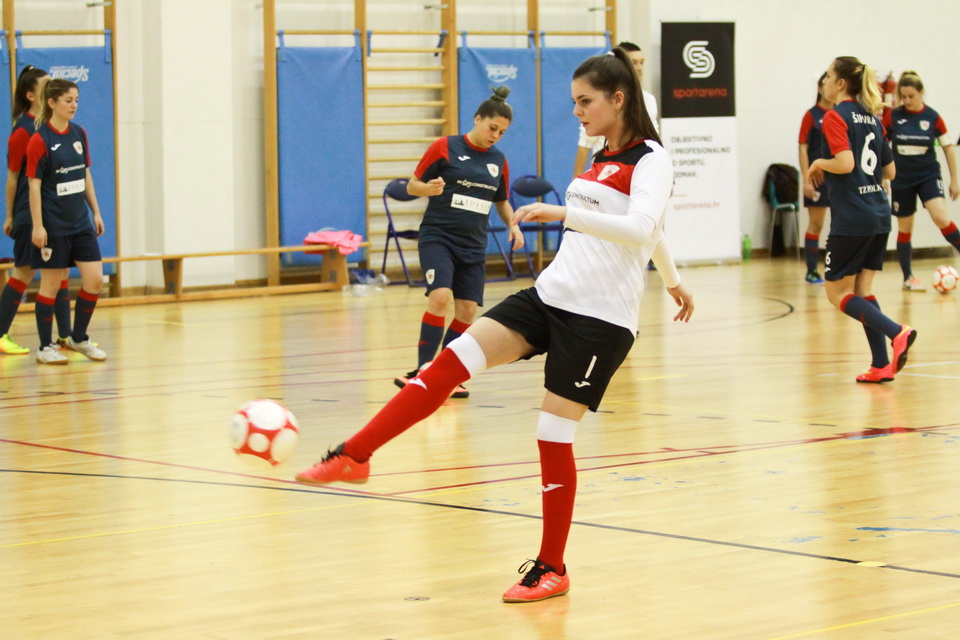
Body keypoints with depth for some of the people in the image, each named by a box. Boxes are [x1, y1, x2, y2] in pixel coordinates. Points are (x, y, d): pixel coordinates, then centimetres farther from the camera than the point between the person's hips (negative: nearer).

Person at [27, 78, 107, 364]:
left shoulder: (79, 134, 7)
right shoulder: (39, 140, -12)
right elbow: (34, 185, -12)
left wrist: (96, 212, 13)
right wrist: (37, 225, -16)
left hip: (80, 222, 6)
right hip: (53, 225, -6)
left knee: (95, 279, 1)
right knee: (51, 284, 1)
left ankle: (79, 338, 19)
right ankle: (45, 347, 12)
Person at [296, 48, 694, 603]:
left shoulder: (651, 159, -9)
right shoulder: (603, 159, 16)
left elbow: (641, 227, -27)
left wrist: (565, 213, -35)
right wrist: (673, 280, 47)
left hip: (601, 317, -7)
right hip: (550, 296, 7)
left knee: (555, 436, -5)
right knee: (453, 361, -10)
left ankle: (552, 569, 10)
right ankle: (353, 457, -13)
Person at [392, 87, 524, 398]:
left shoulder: (498, 161, 10)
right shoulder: (444, 148, -4)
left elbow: (502, 201, 23)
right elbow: (412, 186, 0)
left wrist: (513, 225, 4)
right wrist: (429, 189, -22)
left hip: (474, 246, 5)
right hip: (437, 237, -5)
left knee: (467, 310, 0)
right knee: (440, 297, -24)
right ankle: (422, 370, -19)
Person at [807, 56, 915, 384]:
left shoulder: (836, 116, -10)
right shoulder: (872, 118, 13)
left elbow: (845, 163, -23)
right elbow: (890, 171, 15)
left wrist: (819, 164, -6)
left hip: (851, 218, -8)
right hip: (880, 215, 8)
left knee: (838, 293, 2)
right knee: (862, 290, 13)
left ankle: (896, 332, -17)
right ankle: (881, 366, 6)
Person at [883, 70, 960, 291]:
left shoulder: (933, 117, -6)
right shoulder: (893, 116, -4)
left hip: (928, 175, -1)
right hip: (901, 179, 1)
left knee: (940, 217, -24)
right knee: (904, 228, 8)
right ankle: (908, 277, 17)